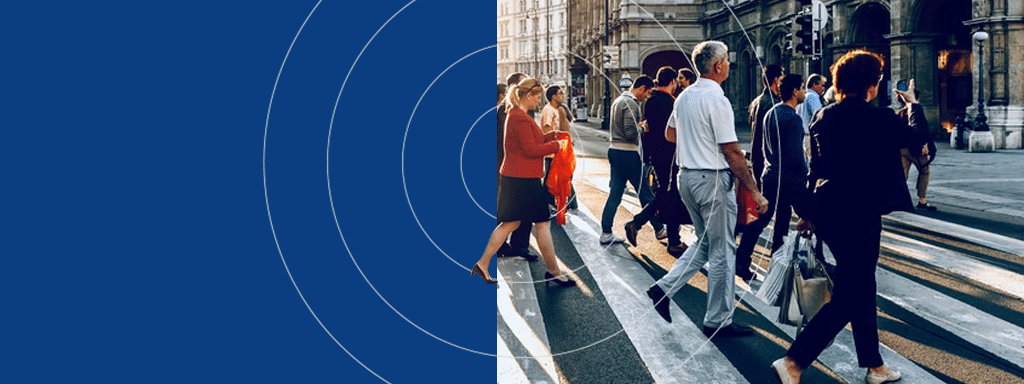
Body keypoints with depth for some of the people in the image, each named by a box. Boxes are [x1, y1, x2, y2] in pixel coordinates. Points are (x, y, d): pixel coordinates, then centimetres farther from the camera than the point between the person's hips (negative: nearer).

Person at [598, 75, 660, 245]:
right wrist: (642, 126, -5)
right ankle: (659, 228, 14)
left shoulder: (618, 100, 16)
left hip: (614, 150, 9)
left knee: (615, 194, 8)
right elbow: (630, 133, -22)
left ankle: (606, 233, 7)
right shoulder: (631, 104, -15)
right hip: (628, 153, -9)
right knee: (645, 193, 3)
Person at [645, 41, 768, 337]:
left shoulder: (684, 96, 8)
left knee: (705, 243, 20)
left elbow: (670, 134, 22)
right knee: (722, 251, 2)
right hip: (713, 179, -8)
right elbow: (732, 152, -18)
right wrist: (755, 192, -14)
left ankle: (664, 288, 11)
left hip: (686, 176, 8)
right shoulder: (717, 100, -17)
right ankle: (718, 321, 10)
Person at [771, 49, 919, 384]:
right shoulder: (878, 118, -14)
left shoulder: (824, 116, 5)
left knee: (862, 288, 19)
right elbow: (916, 136, 4)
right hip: (859, 215, -8)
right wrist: (914, 105, 23)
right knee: (848, 297, -1)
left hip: (828, 211, 8)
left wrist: (811, 212, 19)